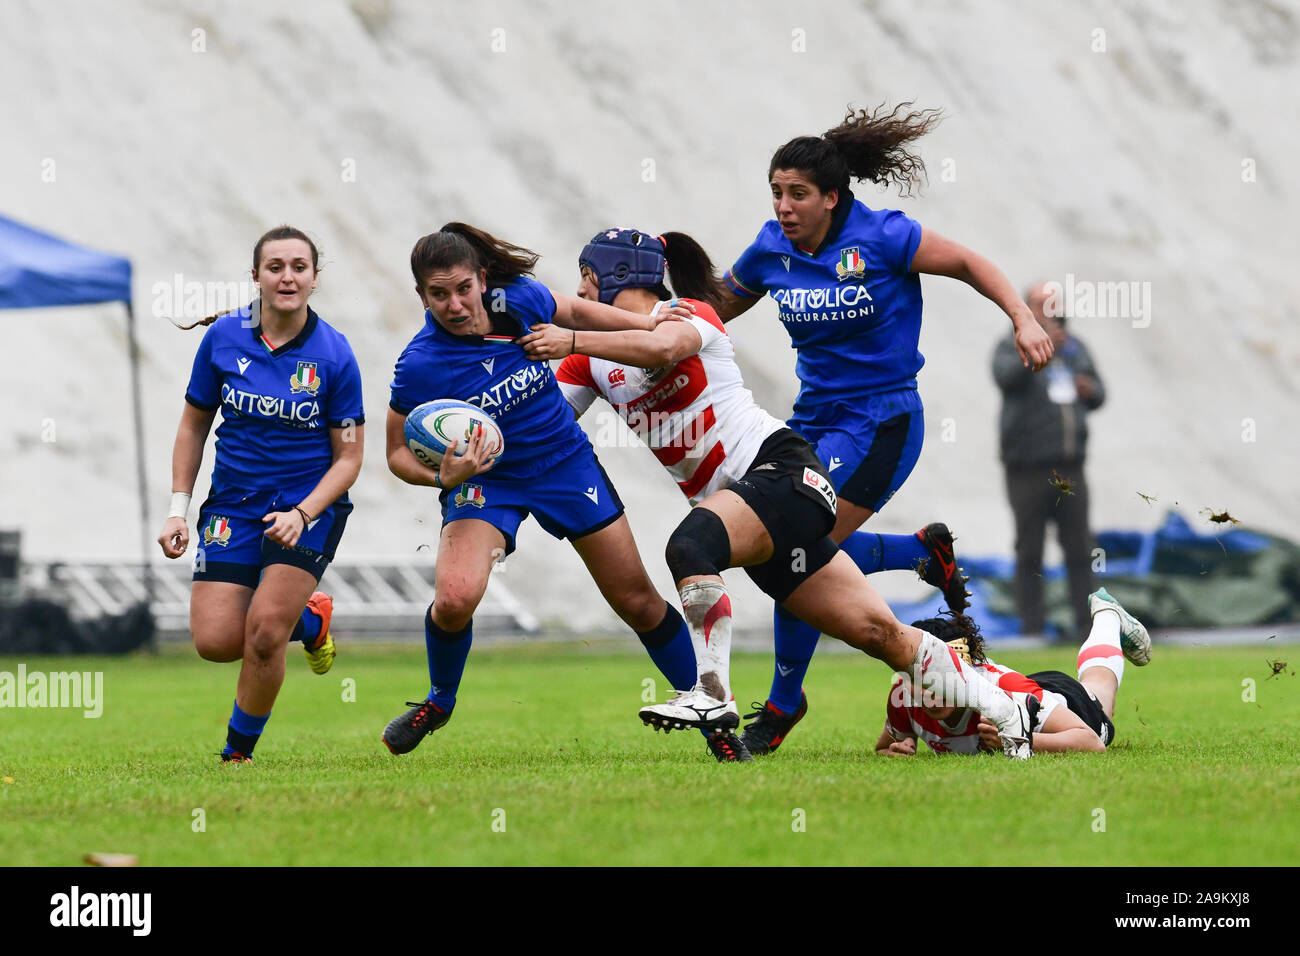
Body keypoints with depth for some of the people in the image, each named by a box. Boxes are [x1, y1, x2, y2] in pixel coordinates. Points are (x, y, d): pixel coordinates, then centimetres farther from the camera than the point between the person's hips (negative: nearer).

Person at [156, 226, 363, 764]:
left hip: (310, 504, -3)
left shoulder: (333, 355, -11)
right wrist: (178, 511, 2)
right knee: (215, 641, -10)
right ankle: (308, 620, 21)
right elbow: (194, 424, 8)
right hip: (234, 503, 3)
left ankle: (240, 750, 5)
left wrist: (302, 514, -20)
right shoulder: (223, 337, -4)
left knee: (264, 631, -19)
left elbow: (348, 457, -5)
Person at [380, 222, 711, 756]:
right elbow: (399, 452, -11)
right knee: (455, 598, -26)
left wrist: (652, 324, 2)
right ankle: (438, 703, 4)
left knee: (639, 602, 6)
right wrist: (442, 475, -30)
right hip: (483, 480, -3)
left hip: (564, 462, 3)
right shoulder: (419, 367, -24)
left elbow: (574, 312, 7)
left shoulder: (519, 298, -17)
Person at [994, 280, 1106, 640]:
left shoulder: (1074, 348, 17)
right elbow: (1007, 376, -22)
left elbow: (1098, 394, 24)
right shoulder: (1012, 347, 0)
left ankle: (1087, 621, 8)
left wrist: (1090, 390, 1)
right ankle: (1031, 626, 3)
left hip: (1069, 470, 5)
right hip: (1028, 471, -4)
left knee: (1080, 549, 4)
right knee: (1030, 553, -1)